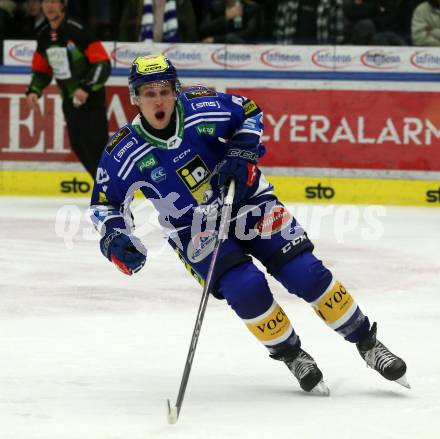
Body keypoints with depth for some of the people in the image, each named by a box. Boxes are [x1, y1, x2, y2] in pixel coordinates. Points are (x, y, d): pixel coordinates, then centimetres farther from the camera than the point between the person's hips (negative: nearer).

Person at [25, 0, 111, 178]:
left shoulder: (77, 31, -18)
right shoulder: (44, 36, 4)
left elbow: (103, 64, -21)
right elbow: (41, 70, 17)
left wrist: (86, 88, -31)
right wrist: (34, 91, -1)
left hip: (92, 98, -7)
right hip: (70, 99, 7)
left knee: (95, 146, -13)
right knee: (78, 147, 8)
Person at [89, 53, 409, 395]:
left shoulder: (201, 108, -18)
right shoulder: (126, 152, -16)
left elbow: (250, 112, 0)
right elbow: (104, 203, -5)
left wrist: (241, 152, -15)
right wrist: (115, 240, -22)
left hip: (246, 202, 1)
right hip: (196, 231, -1)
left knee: (305, 273, -8)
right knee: (246, 288, -23)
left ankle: (366, 342, 7)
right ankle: (292, 356, 0)